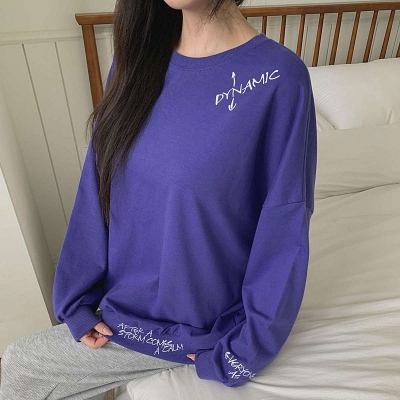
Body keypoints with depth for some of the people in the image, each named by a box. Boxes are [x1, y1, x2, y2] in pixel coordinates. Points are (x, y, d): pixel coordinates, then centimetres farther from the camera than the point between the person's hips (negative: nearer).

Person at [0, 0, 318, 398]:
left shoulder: (277, 78, -22)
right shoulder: (136, 56, -5)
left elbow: (283, 234, -17)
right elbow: (97, 187, -2)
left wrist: (240, 355, -9)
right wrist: (75, 300, 0)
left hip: (195, 326, -4)